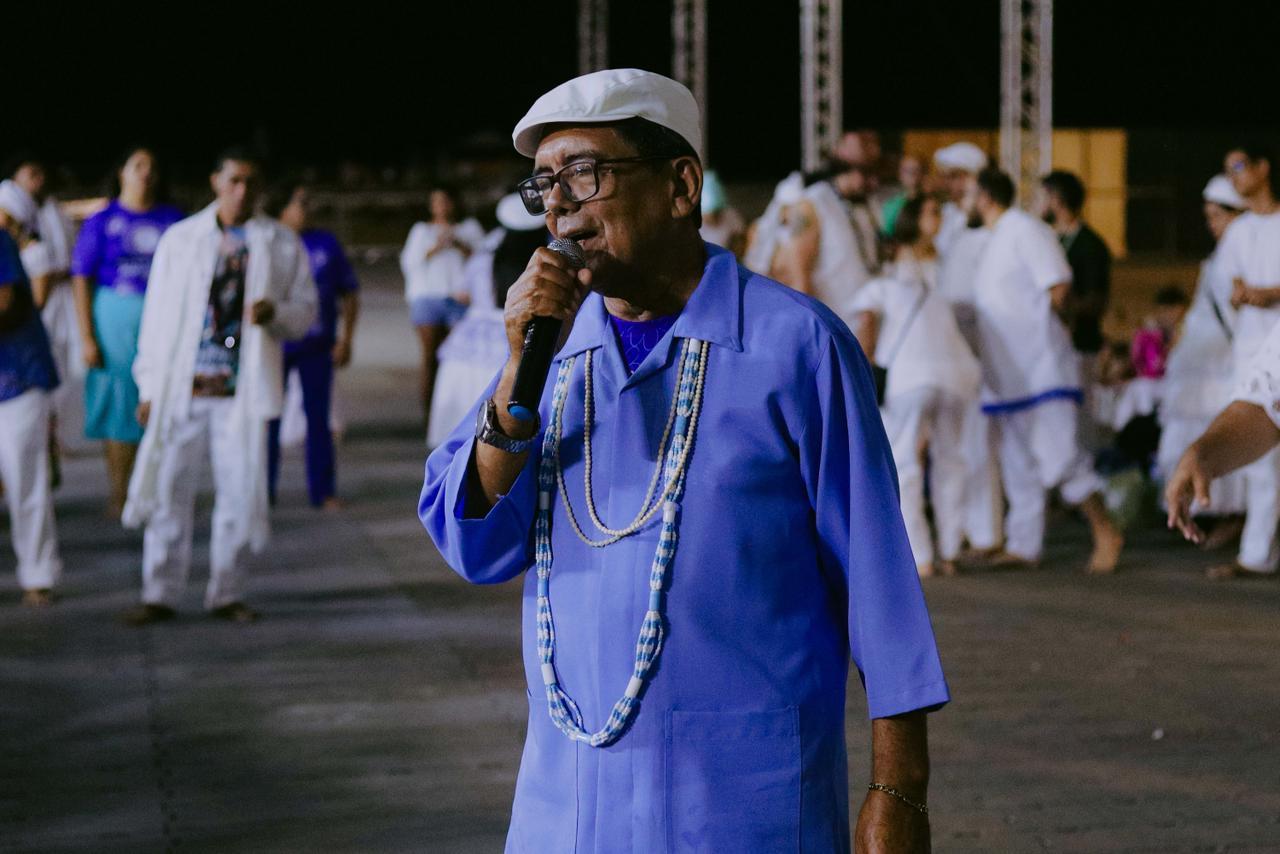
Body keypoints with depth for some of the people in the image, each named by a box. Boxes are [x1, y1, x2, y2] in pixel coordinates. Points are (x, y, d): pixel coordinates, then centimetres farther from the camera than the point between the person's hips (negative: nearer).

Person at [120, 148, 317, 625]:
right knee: (168, 491, 0)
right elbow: (157, 314, 8)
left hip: (243, 389, 0)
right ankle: (160, 594, 9)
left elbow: (306, 311, 11)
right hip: (182, 389, 0)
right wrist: (149, 386, 4)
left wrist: (275, 313, -13)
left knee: (240, 494, 1)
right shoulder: (180, 240, 8)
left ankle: (226, 594, 13)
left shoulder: (281, 245, 8)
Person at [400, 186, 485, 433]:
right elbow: (409, 263, 8)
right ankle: (428, 413, -7)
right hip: (428, 297, 0)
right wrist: (434, 249, -7)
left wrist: (459, 245, -11)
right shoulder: (421, 230, 19)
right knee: (430, 357, -7)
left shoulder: (470, 228, 18)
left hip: (461, 299, 0)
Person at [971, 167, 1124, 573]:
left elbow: (1057, 288, -14)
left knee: (1057, 455, -12)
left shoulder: (1025, 230, -9)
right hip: (1008, 373, 10)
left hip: (1040, 368, -10)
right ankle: (1022, 546, 14)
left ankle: (1106, 533, -4)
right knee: (1018, 466, 10)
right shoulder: (996, 239, 19)